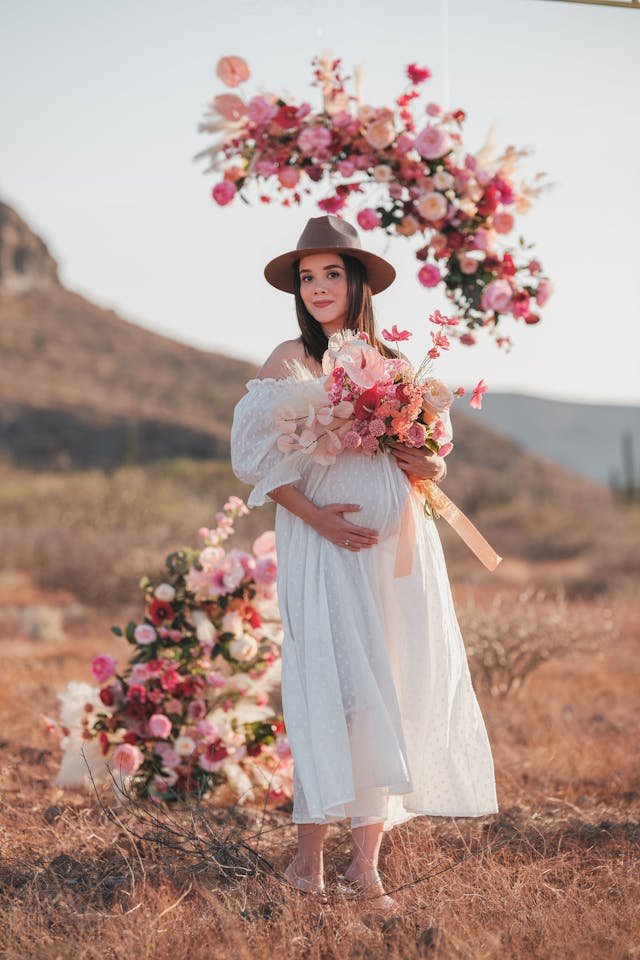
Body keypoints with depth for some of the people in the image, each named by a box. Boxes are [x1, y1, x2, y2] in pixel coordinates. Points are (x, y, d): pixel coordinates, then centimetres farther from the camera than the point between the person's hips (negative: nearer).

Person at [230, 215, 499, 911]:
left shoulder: (390, 363, 14)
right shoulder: (289, 362, 2)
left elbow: (429, 454, 21)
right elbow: (254, 456, -4)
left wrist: (431, 468, -3)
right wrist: (317, 516, -14)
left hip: (400, 541, 4)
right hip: (326, 546, -4)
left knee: (398, 690, 0)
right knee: (335, 685, -12)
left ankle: (366, 860, 5)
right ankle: (310, 854, -4)